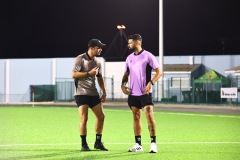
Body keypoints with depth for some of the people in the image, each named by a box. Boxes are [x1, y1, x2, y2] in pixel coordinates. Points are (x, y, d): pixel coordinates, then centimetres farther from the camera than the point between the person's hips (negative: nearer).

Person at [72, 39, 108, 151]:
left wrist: (104, 92, 13)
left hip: (93, 94, 7)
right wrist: (89, 73, -19)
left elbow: (100, 78, 20)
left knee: (101, 116, 3)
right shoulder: (80, 59, -8)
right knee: (84, 118, -9)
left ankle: (98, 142, 15)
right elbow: (74, 74, -14)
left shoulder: (97, 62, 13)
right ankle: (84, 144, 1)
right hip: (81, 93, -7)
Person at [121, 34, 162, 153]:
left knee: (149, 116, -12)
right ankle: (138, 145, 12)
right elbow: (126, 74, 21)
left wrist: (150, 83, -19)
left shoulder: (148, 56, -7)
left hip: (145, 93, -6)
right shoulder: (129, 58, 11)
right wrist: (123, 85, 2)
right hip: (133, 94, 6)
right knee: (136, 118, 7)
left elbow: (159, 72, -8)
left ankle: (153, 144, -8)